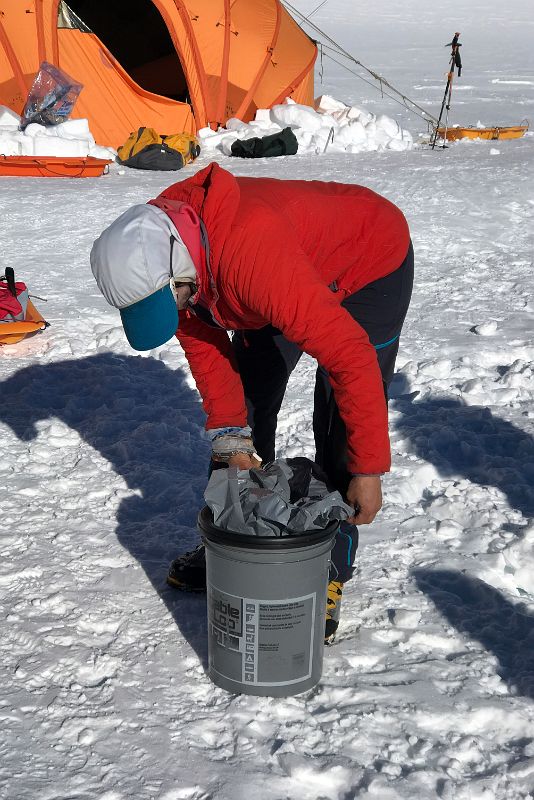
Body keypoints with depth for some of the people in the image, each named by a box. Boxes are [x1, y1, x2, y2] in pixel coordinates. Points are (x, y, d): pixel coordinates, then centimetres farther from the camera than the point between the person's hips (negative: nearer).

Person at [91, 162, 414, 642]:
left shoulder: (252, 255, -45)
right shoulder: (156, 250, -20)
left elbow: (350, 355, -42)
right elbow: (202, 342, -7)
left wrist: (368, 470, -35)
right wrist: (230, 436, -13)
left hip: (372, 264, -7)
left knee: (339, 431, -14)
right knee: (248, 404, 9)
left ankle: (329, 575, 2)